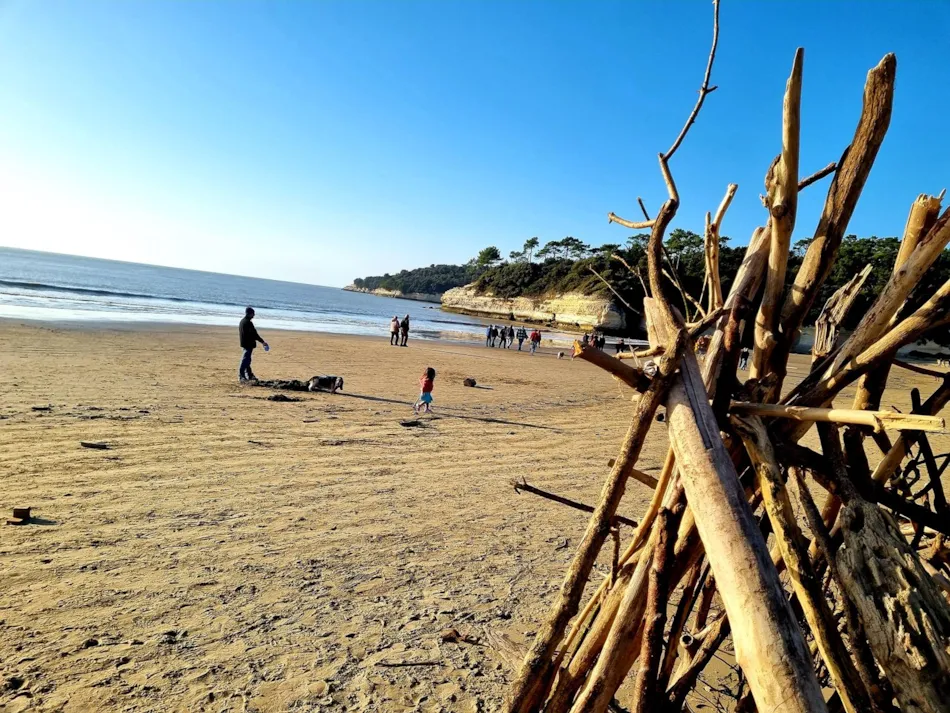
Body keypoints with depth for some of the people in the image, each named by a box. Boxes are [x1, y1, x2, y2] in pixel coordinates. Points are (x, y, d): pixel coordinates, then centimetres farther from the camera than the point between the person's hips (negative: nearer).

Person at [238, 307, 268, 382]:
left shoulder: (242, 321, 13)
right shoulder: (248, 322, -18)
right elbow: (254, 334, -19)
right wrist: (262, 342, -12)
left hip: (244, 343, 10)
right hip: (249, 344, -10)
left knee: (246, 359, 14)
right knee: (246, 359, -6)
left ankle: (249, 375, 21)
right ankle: (241, 374, -5)